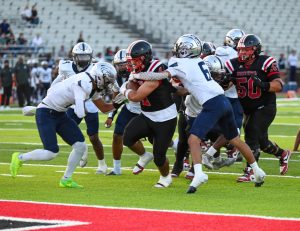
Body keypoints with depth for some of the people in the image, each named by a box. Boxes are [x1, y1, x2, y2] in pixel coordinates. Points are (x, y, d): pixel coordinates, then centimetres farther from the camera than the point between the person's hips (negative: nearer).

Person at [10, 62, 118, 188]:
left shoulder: (94, 88, 3)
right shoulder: (83, 84, -27)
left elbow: (104, 108, 17)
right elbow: (80, 113, -33)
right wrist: (84, 108, -12)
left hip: (59, 114, 9)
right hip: (46, 113, -9)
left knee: (81, 146, 0)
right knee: (51, 153, -15)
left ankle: (66, 179, 15)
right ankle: (20, 158, 9)